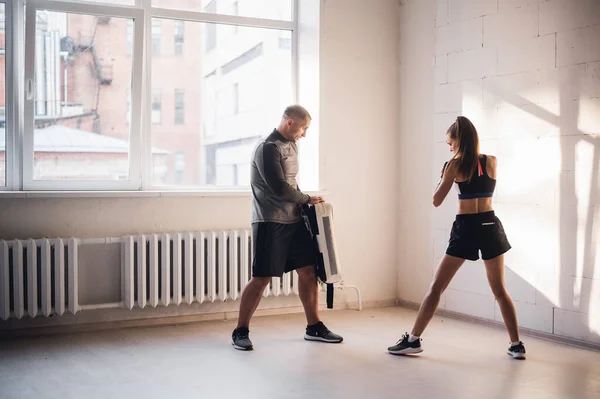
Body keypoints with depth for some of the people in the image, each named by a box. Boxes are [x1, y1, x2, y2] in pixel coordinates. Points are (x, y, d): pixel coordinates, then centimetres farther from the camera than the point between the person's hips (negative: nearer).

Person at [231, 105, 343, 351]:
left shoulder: (291, 146, 15)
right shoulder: (268, 148, -14)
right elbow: (279, 188, -19)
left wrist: (303, 203, 6)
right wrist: (307, 199, -7)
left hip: (294, 220, 8)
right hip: (270, 222, -8)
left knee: (308, 271, 6)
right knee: (261, 278, -5)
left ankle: (314, 327, 17)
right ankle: (240, 332, 8)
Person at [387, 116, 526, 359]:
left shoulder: (455, 165, -6)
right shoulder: (492, 162, 4)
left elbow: (437, 201, -3)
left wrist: (443, 176, 12)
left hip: (466, 229, -3)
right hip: (490, 226, 4)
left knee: (436, 287, 3)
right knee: (499, 290, 14)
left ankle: (413, 340, 3)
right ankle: (517, 345, 13)